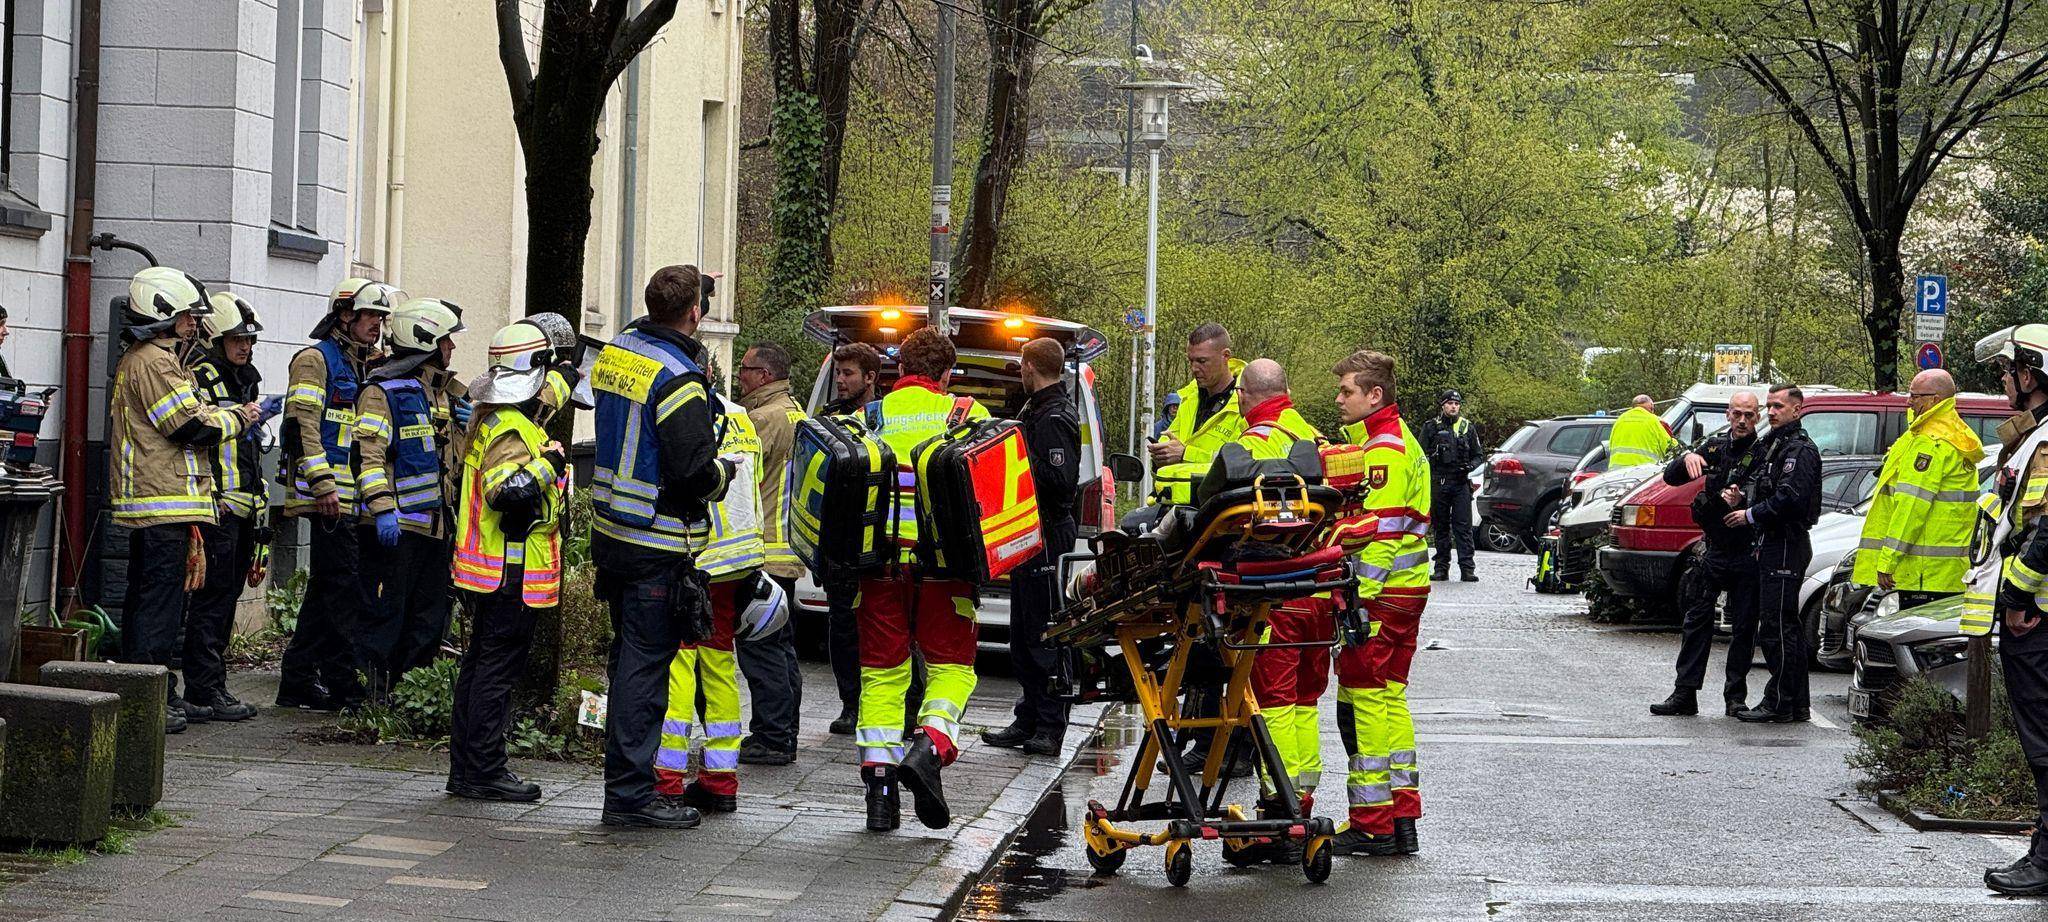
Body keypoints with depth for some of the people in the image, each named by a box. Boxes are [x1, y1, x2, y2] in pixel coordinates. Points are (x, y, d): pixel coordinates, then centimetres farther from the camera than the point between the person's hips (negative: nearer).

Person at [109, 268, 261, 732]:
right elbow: (191, 425, -17)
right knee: (160, 601, -9)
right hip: (166, 502, -11)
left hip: (142, 502, 11)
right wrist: (238, 418, -2)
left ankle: (160, 694, 19)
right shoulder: (156, 361, -14)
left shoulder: (135, 360, 20)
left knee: (146, 597, 13)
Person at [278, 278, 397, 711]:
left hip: (352, 496, 9)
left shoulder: (363, 367, 23)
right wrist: (323, 484, -20)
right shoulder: (316, 359, -5)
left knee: (327, 589, 10)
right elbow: (304, 424, -14)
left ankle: (297, 682, 13)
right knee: (345, 589, -11)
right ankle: (342, 685, -9)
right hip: (327, 496, -9)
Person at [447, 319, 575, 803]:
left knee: (481, 666, 14)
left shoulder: (495, 417, 12)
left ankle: (466, 768, 19)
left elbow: (542, 397, 34)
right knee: (498, 668, -7)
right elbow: (505, 491, -32)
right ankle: (483, 772, -5)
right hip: (512, 573, -10)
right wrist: (547, 464, -24)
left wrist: (564, 373, 46)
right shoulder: (512, 429, -20)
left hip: (488, 573, 10)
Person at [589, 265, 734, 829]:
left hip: (609, 531, 9)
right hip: (657, 548, -9)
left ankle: (627, 780, 24)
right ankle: (629, 793, -2)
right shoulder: (678, 377, -19)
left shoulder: (615, 353, 8)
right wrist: (724, 472, -2)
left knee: (629, 657, 17)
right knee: (646, 664, -4)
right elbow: (694, 472, -23)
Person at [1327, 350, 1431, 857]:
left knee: (1364, 699, -6)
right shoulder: (1398, 441, 19)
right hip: (1407, 589, 10)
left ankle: (1372, 824, -3)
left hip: (1382, 592, -10)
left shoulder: (1382, 449, -14)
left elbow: (1380, 531, -21)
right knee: (1389, 696, 13)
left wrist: (1358, 599, -22)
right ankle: (1403, 820, 16)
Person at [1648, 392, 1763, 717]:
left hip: (1747, 553, -4)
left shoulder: (1764, 454, -6)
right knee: (1697, 620, 2)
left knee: (1744, 626, 3)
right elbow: (1671, 477, 9)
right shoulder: (1714, 446, 9)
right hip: (1714, 551, 4)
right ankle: (1685, 694, 4)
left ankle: (1736, 696, 11)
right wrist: (1687, 459, -11)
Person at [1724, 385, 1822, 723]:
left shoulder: (1800, 450, -12)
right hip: (1772, 544, 11)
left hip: (1786, 545, -11)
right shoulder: (1771, 445, 20)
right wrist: (1740, 498, 4)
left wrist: (1751, 515, -13)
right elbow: (1763, 489, 25)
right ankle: (1797, 704, 18)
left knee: (1777, 626, -11)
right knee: (1787, 626, 13)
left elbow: (1790, 498, -22)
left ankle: (1779, 702, -9)